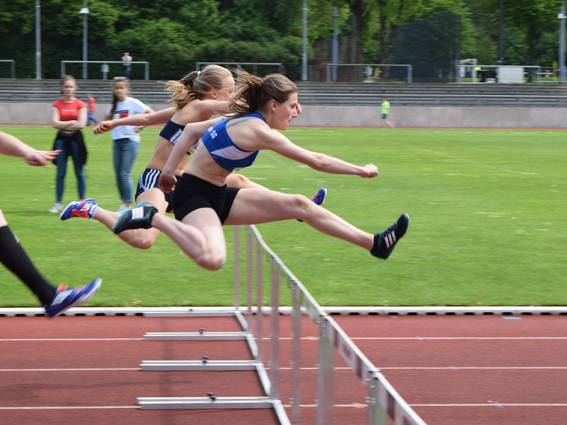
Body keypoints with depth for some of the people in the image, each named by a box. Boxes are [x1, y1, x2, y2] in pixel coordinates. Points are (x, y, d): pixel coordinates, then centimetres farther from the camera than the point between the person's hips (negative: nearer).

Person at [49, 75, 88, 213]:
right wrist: (71, 122, -9)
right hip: (61, 140, 1)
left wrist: (64, 126, -6)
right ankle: (58, 204, 8)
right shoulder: (56, 105, 4)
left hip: (76, 139, -1)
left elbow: (81, 124, -10)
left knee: (80, 173, 2)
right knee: (60, 173, 3)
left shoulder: (80, 105, 0)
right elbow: (55, 123, -7)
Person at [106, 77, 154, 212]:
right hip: (117, 142, 6)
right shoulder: (114, 105, 10)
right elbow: (107, 118, 29)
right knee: (118, 175, 5)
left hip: (130, 141, -6)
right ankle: (124, 203, 14)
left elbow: (151, 114, -10)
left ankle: (128, 205, -7)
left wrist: (140, 127, -14)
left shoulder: (133, 103, -7)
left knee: (125, 174, -11)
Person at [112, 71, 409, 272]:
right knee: (212, 259, -39)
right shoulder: (258, 131, -20)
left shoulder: (241, 120, 8)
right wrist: (362, 171, -6)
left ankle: (374, 243, 5)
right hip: (194, 195, -10)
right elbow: (317, 161, -17)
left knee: (299, 205, 3)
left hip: (217, 195, 10)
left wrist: (169, 170, 18)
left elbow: (191, 130, 16)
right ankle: (153, 218, -16)